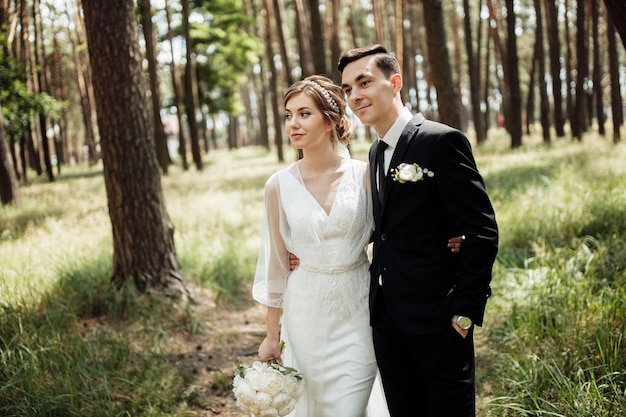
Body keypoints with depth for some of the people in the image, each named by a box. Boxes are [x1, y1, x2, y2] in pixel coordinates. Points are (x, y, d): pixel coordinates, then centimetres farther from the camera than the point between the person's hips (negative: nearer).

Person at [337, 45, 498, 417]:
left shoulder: (441, 141, -13)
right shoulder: (376, 152, 12)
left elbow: (482, 232, -15)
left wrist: (464, 312, -15)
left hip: (437, 320, -7)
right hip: (386, 318, 7)